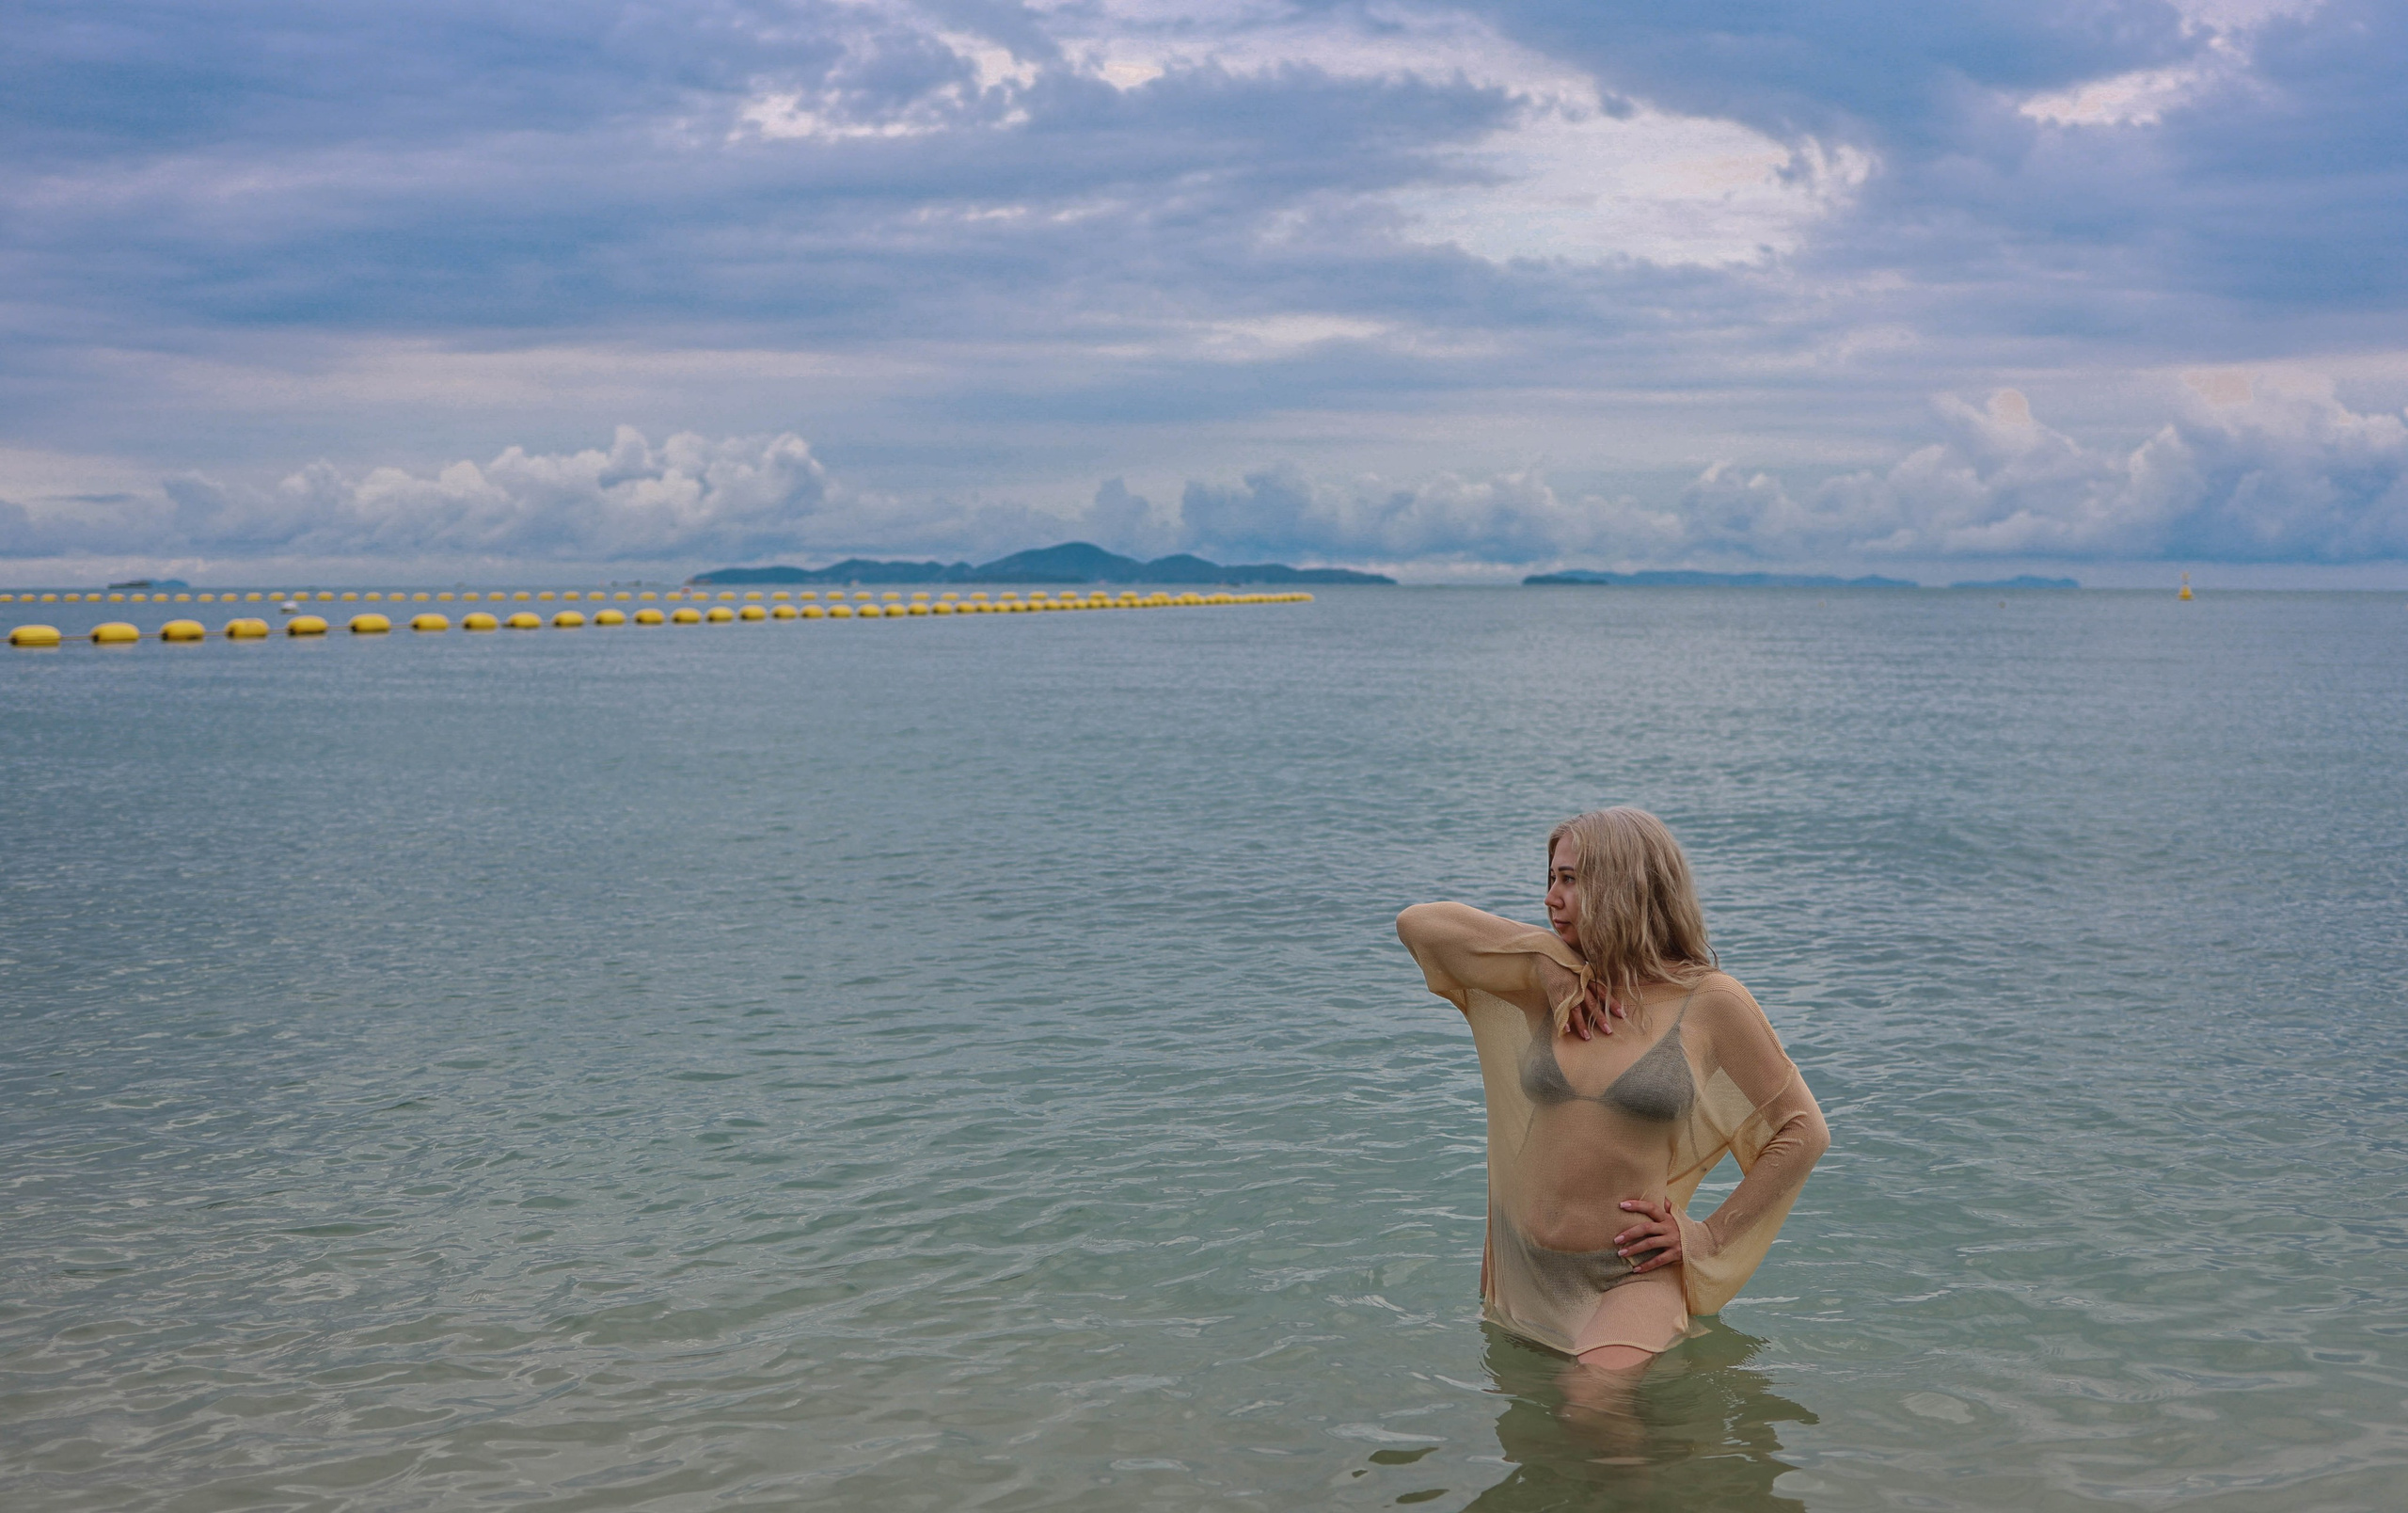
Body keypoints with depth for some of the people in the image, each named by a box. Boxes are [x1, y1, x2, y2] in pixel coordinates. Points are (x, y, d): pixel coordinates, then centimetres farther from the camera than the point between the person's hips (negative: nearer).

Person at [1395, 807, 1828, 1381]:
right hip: (1526, 1270, 5)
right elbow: (1417, 922, 0)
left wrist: (1710, 1236, -3)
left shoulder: (1709, 1003, -6)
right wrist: (1545, 960, -7)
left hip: (1634, 1277, -5)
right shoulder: (1549, 986, 4)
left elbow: (1802, 1131, 1)